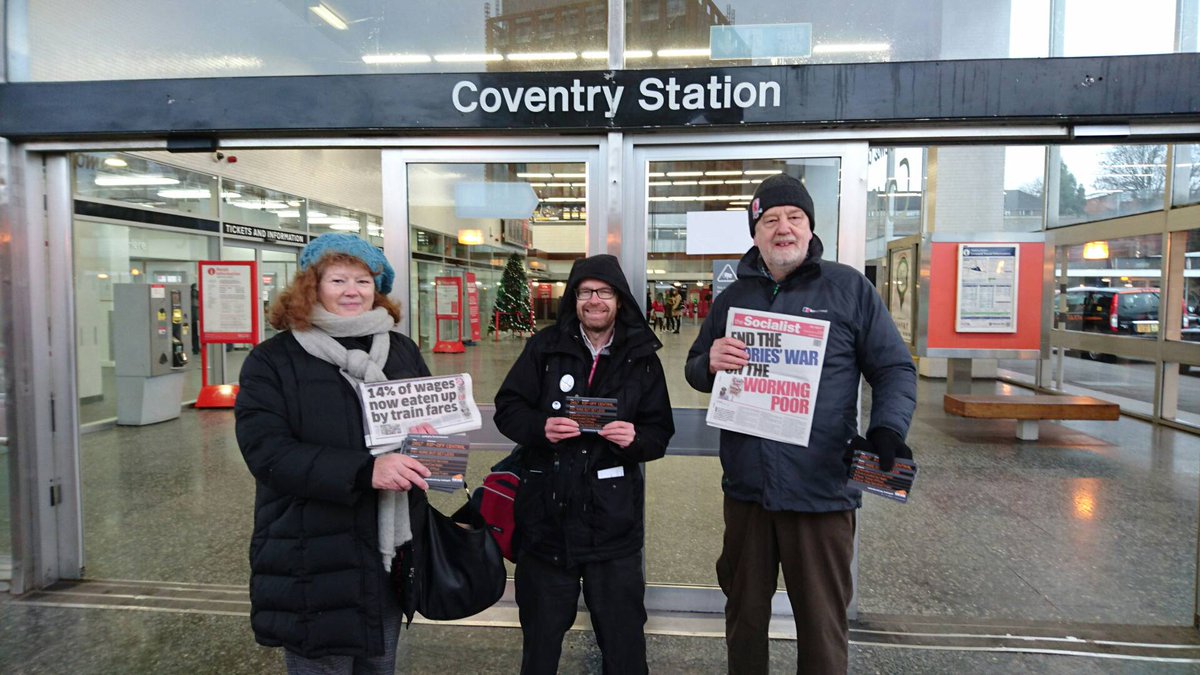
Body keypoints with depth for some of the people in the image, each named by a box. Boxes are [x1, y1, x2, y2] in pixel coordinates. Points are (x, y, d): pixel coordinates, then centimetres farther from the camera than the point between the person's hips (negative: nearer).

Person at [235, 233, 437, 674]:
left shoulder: (402, 351, 6)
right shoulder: (273, 360, -7)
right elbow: (268, 452, -18)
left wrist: (428, 434, -9)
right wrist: (364, 471, -30)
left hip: (390, 553, 5)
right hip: (314, 562, -4)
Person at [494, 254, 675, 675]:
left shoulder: (642, 357, 3)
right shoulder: (544, 347, 1)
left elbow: (660, 432, 4)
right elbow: (507, 408, 2)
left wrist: (635, 439, -18)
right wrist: (540, 427, -18)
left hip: (613, 518, 0)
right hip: (546, 513, 1)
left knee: (624, 638, 10)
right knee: (541, 629, 19)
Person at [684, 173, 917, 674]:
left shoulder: (849, 288, -1)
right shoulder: (733, 297, 9)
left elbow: (894, 368, 2)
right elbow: (694, 371, 15)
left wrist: (887, 432, -16)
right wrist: (710, 363, -10)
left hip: (821, 490, -3)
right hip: (746, 488, 3)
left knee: (822, 628, 12)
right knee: (744, 616, 20)